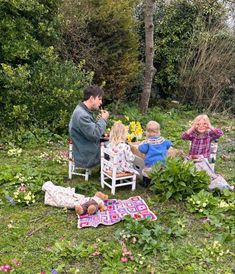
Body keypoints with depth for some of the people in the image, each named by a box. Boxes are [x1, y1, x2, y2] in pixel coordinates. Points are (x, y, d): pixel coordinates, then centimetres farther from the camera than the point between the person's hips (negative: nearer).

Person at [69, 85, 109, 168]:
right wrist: (103, 119, -16)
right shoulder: (81, 115, -25)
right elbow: (94, 135, -28)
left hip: (88, 152, 9)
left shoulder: (84, 111, 8)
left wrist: (98, 119, -1)